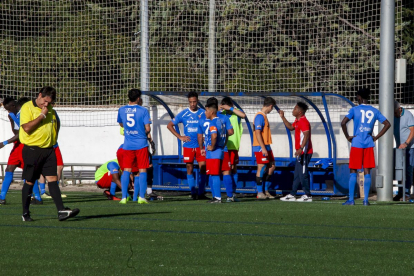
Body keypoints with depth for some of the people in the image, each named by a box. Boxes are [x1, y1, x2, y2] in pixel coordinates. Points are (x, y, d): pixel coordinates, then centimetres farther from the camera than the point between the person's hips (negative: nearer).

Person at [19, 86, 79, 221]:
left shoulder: (51, 110, 15)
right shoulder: (27, 108, -7)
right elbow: (27, 127, -19)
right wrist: (42, 115, -17)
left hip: (48, 150, 5)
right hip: (32, 149, -5)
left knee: (53, 179, -2)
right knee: (29, 182, 2)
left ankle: (61, 211, -9)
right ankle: (25, 213, 12)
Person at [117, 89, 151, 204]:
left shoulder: (121, 110, 3)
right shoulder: (143, 111, -8)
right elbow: (148, 128, -10)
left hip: (127, 145, 3)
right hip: (141, 144, -3)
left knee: (126, 170, 7)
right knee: (142, 170, 2)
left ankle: (124, 197, 1)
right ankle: (141, 197, -4)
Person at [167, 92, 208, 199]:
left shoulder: (203, 113, 3)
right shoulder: (183, 114, 2)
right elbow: (169, 125, 8)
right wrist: (180, 137, 1)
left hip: (200, 145, 0)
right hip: (188, 145, 0)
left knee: (203, 168, -6)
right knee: (190, 169, 1)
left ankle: (201, 193, -1)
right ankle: (193, 193, 7)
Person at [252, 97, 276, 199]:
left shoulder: (264, 116, 17)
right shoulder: (260, 116, -14)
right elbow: (257, 133, -20)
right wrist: (263, 148, -23)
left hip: (266, 147, 10)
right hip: (260, 148, -10)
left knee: (271, 167, 11)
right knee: (262, 169, -7)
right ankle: (260, 192, -3)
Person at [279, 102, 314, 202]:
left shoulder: (303, 121, -17)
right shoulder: (297, 121, 15)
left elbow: (306, 135, -26)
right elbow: (290, 127, 33)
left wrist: (301, 148, -32)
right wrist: (283, 117, 25)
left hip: (304, 152, -11)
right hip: (300, 152, 11)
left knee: (303, 173, -7)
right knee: (297, 174, 13)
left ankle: (307, 196, -2)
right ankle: (292, 195, 18)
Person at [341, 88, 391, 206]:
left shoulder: (355, 110, -3)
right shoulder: (374, 111, 7)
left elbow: (343, 123, -15)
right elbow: (387, 124, 6)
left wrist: (347, 137, -4)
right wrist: (376, 137, 7)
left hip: (356, 143, -3)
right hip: (369, 144, 3)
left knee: (353, 171, 3)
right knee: (367, 172, 4)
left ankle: (351, 199, 1)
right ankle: (366, 200, 0)